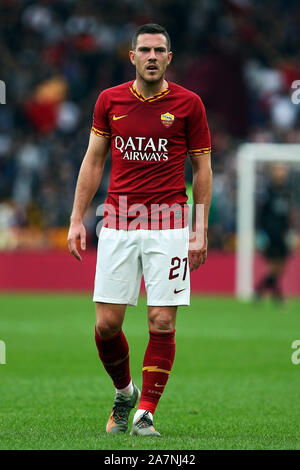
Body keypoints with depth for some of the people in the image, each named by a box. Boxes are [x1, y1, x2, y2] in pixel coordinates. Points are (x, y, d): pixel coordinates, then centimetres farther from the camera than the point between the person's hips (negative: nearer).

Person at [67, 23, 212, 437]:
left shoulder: (188, 104, 0)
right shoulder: (110, 100, 6)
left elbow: (202, 168, 5)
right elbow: (93, 160, 13)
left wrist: (200, 231, -1)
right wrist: (77, 218, 7)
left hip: (168, 225, -2)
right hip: (118, 223, 2)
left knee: (162, 323, -6)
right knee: (107, 323, -2)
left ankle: (145, 413, 4)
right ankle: (124, 392, 25)